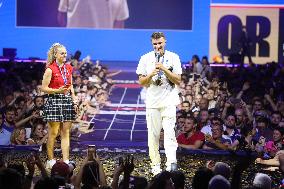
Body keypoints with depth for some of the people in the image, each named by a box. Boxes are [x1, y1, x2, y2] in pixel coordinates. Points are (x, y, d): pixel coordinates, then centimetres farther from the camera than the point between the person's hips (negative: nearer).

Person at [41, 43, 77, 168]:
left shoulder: (68, 68, 11)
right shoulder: (50, 69, -8)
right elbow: (44, 88, -9)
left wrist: (74, 99, 10)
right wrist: (58, 91, -21)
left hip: (67, 101, 6)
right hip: (54, 101, -6)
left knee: (66, 132, 4)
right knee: (53, 133, -1)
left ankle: (66, 160, 4)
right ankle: (50, 160, 9)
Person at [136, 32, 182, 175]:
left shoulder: (173, 57, 5)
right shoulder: (146, 59, 7)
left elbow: (178, 80, -1)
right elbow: (141, 82, 6)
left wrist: (164, 69, -13)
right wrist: (151, 74, -13)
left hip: (169, 102, -2)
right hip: (152, 102, 2)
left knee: (169, 133, -13)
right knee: (153, 135, 3)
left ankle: (171, 164, -22)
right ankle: (155, 164, 10)